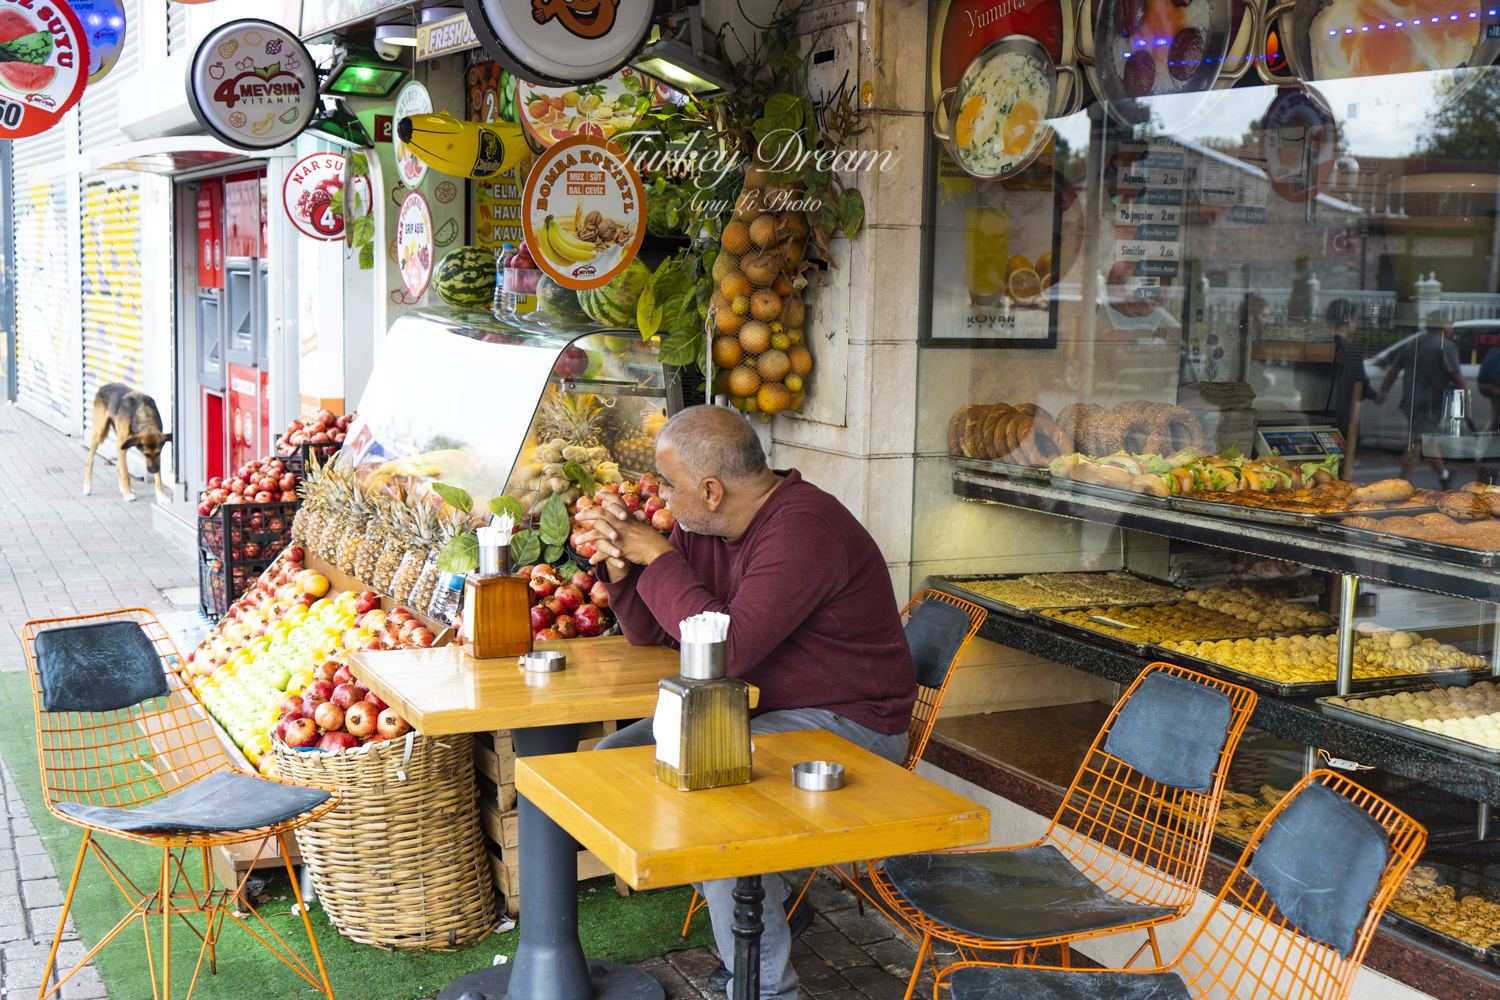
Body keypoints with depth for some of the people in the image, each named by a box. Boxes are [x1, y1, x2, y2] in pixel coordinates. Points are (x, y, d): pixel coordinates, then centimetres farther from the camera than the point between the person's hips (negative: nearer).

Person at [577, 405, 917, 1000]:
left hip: (845, 726, -10)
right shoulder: (704, 527, 3)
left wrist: (658, 557, -23)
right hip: (756, 712, 10)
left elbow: (728, 648, -33)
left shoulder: (803, 528, -25)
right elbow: (649, 633, 10)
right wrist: (619, 563, -8)